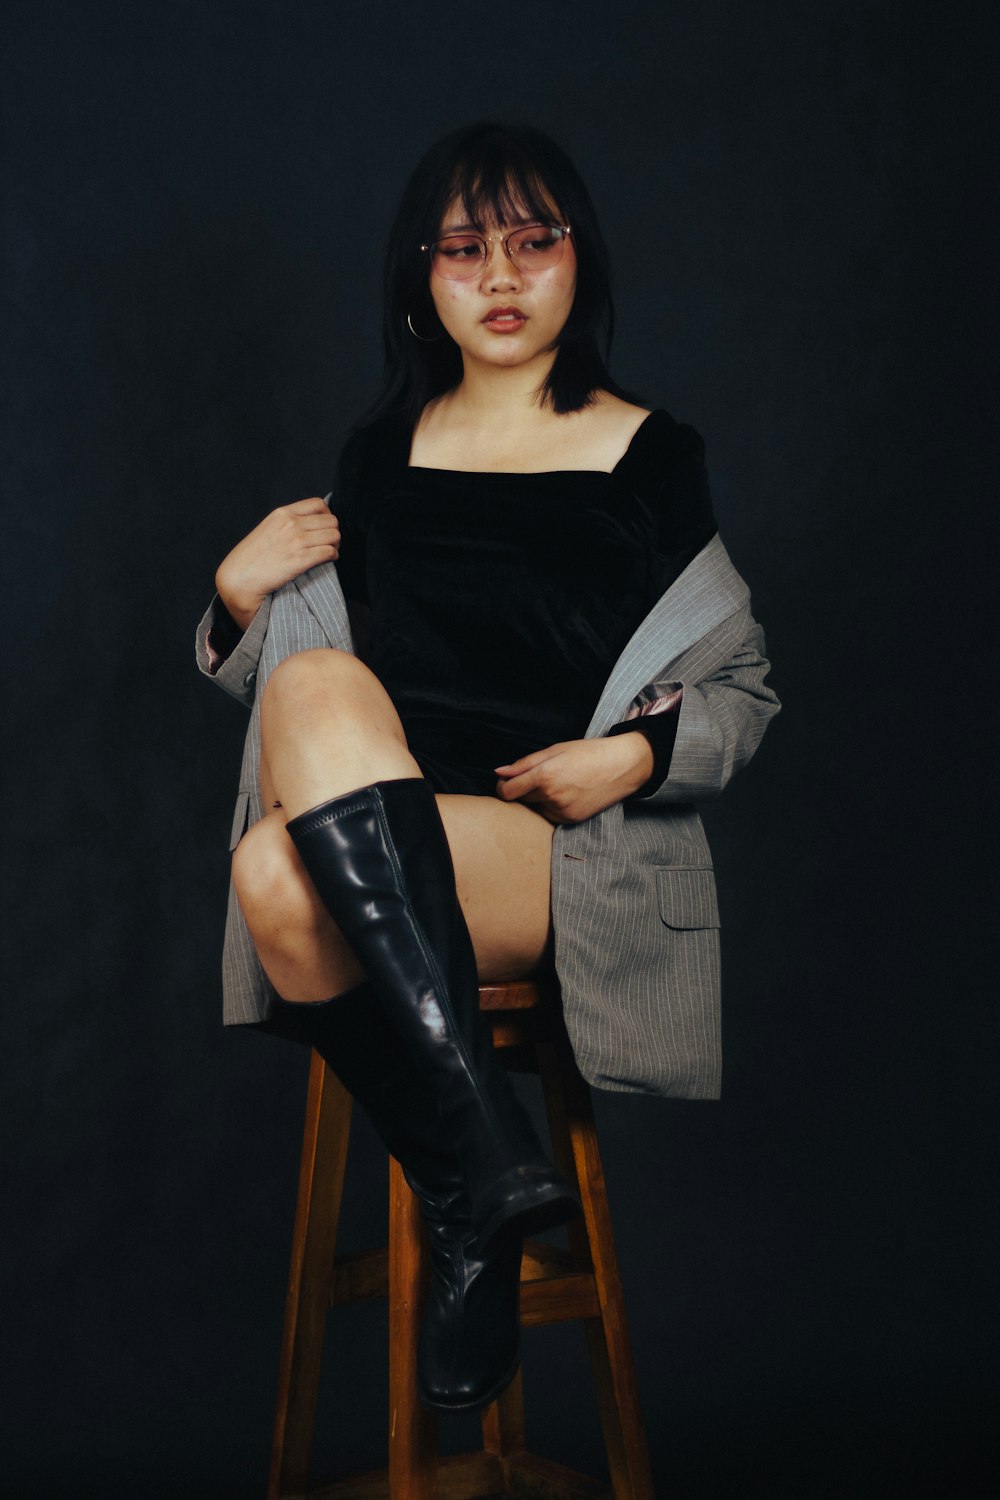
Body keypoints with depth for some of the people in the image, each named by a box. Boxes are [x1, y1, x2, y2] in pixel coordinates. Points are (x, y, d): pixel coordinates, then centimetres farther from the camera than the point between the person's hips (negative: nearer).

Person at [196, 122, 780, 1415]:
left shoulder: (653, 459, 7)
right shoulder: (381, 451, 17)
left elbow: (745, 690, 10)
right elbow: (298, 677, 24)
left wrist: (638, 755, -9)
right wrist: (240, 593, 4)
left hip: (570, 843, -4)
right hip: (376, 828, 4)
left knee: (284, 876, -30)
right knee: (321, 678, -31)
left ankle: (472, 1208, -14)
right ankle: (488, 1159, -27)